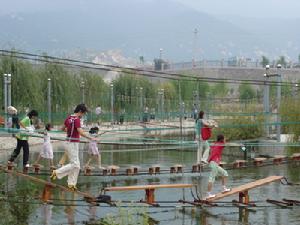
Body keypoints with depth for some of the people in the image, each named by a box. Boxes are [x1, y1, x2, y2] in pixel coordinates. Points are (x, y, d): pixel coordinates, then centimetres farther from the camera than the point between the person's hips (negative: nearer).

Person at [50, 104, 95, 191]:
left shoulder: (69, 118, 8)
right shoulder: (76, 120, -17)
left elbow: (62, 128, 21)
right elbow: (81, 132, -26)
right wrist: (91, 138, -22)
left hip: (69, 143, 10)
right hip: (72, 144, -10)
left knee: (76, 164, 12)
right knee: (74, 164, -5)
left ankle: (71, 183, 13)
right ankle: (57, 172, -5)